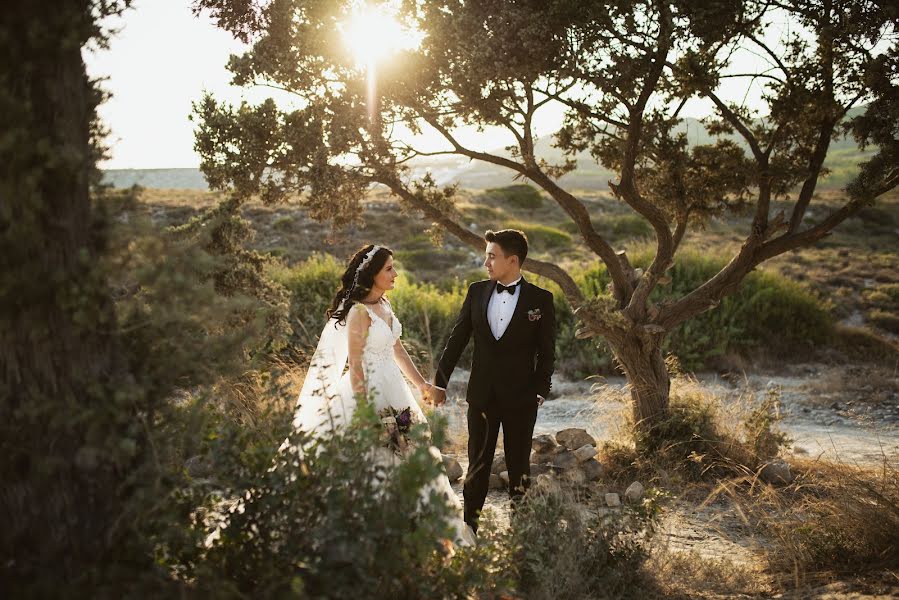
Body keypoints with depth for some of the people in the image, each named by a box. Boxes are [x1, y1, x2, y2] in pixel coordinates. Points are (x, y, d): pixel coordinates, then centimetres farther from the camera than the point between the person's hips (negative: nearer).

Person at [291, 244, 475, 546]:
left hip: (392, 389, 9)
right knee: (375, 459, 0)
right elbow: (354, 364, -17)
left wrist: (422, 383, 15)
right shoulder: (360, 311, -17)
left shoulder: (384, 304, 8)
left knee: (406, 454, 16)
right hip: (369, 391, -9)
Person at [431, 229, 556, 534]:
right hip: (482, 394, 2)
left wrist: (540, 392, -7)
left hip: (520, 397, -2)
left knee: (519, 464, 11)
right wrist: (440, 382, 6)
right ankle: (469, 524, 20)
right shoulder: (477, 291, 2)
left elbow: (546, 352, -2)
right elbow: (457, 339, 6)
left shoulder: (540, 299, -6)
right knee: (478, 463, 10)